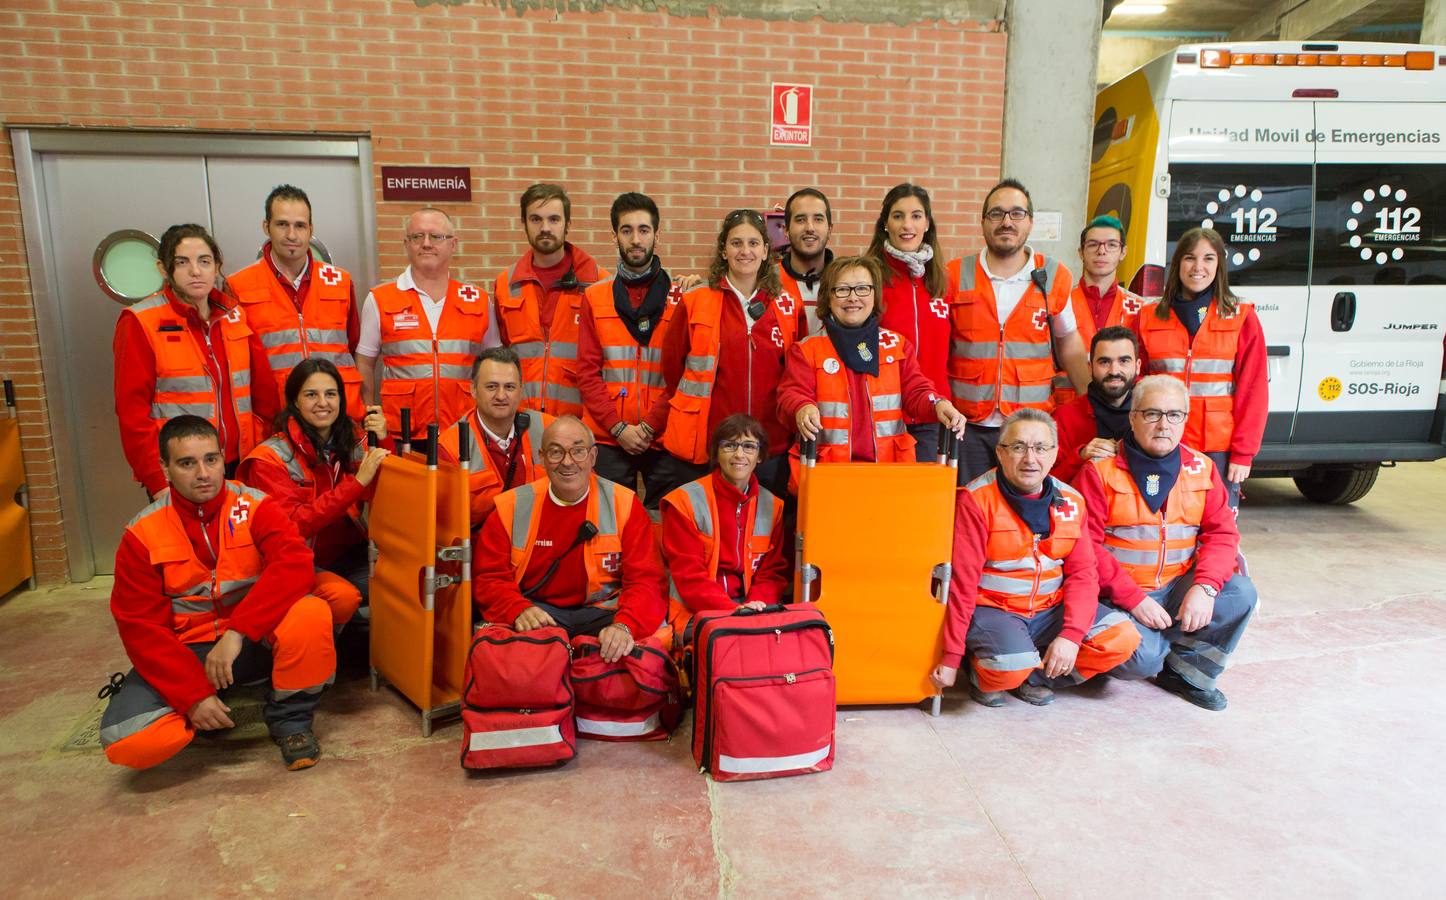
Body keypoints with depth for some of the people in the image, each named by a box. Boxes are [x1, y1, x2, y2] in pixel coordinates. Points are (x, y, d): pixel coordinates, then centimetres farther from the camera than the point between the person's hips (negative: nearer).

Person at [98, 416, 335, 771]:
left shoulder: (253, 506, -8)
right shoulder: (142, 534, -5)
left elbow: (295, 563, -25)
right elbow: (140, 626, -7)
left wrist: (238, 631, -34)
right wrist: (193, 696, -18)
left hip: (254, 640, -1)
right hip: (186, 651, 1)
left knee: (311, 614, -33)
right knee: (127, 740, -24)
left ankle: (291, 721, -6)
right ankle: (207, 708, 11)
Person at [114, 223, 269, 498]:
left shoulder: (235, 315, 8)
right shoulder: (139, 323, -4)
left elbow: (264, 388, 8)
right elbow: (132, 410, -7)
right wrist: (157, 482, -13)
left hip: (240, 467, 4)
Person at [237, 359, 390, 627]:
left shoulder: (353, 443, 7)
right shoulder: (272, 456, -7)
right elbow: (292, 527, -18)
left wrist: (381, 444, -10)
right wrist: (357, 482, -25)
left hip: (350, 555, 4)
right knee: (343, 597, -34)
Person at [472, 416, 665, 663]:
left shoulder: (624, 505, 0)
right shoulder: (511, 507, 4)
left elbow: (644, 580, -7)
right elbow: (489, 578, 2)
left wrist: (624, 625, -28)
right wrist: (520, 610, -21)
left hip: (602, 613, 0)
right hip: (537, 612, 0)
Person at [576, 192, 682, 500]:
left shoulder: (680, 297, 2)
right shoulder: (595, 297, 6)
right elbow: (587, 371, 2)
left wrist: (650, 426, -11)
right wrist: (618, 427, -9)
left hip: (663, 437, -1)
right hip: (608, 439, 1)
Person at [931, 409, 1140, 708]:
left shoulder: (1071, 500, 3)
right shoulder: (976, 499, -13)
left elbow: (1083, 573, 0)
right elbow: (962, 581, -14)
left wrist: (1071, 634, -17)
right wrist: (952, 656, -14)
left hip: (1051, 610, 6)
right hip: (992, 609, -5)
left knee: (1123, 638, -12)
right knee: (1011, 667, -32)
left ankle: (1035, 677, 3)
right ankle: (982, 674, 5)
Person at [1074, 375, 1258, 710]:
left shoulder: (1201, 468, 6)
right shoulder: (1101, 470, -9)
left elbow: (1221, 533, 1)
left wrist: (1205, 587, -17)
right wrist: (1133, 599, -20)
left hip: (1179, 588, 5)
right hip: (1118, 595, -5)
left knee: (1240, 593, -19)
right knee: (1140, 658, -27)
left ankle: (1186, 672, 2)